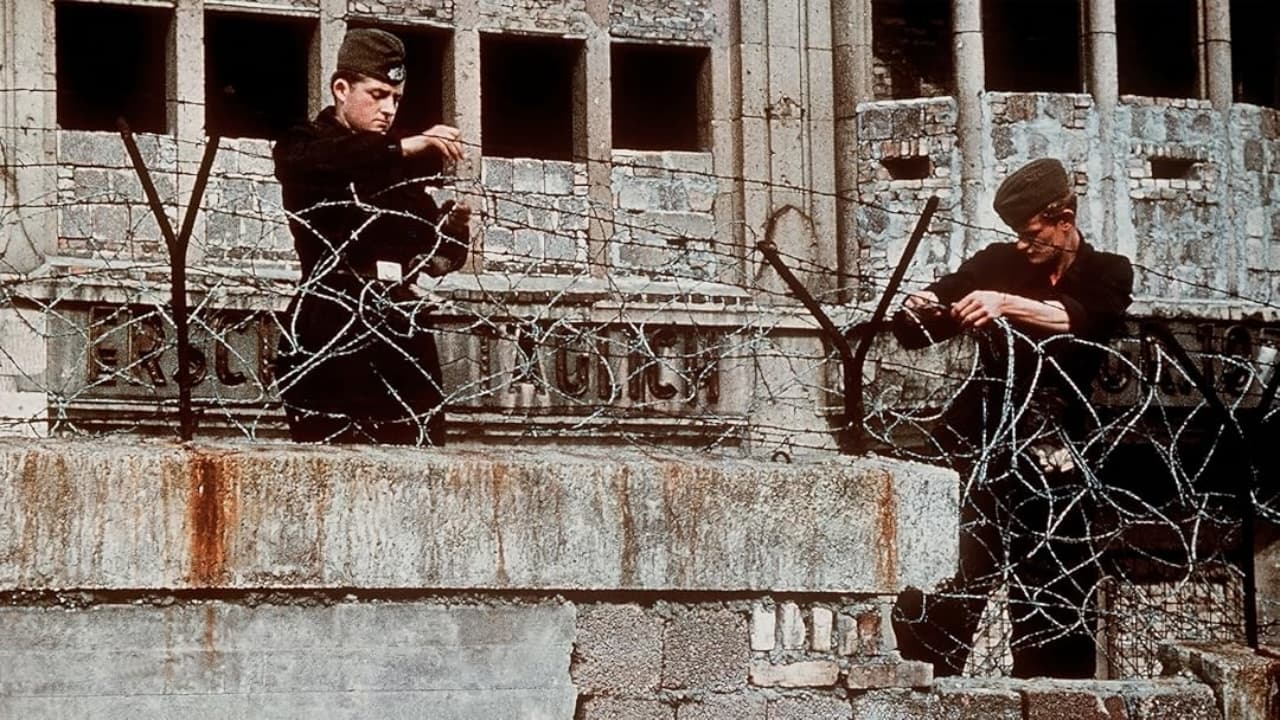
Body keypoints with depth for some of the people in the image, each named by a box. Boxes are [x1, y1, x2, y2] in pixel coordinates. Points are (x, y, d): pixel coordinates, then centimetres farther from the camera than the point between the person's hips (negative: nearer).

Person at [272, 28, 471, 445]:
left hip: (402, 330, 4)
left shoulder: (403, 163, 19)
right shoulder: (303, 148, 7)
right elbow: (325, 160, -20)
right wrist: (404, 147, -24)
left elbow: (435, 258, 17)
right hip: (330, 330, -4)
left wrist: (454, 227, -3)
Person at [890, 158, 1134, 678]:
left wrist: (1008, 304, -32)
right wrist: (917, 310, -16)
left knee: (1059, 605, 1)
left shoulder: (1107, 275, 7)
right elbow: (912, 334, 7)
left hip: (1049, 459, 1)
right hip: (977, 446, -1)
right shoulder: (997, 264, 8)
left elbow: (1081, 319, -17)